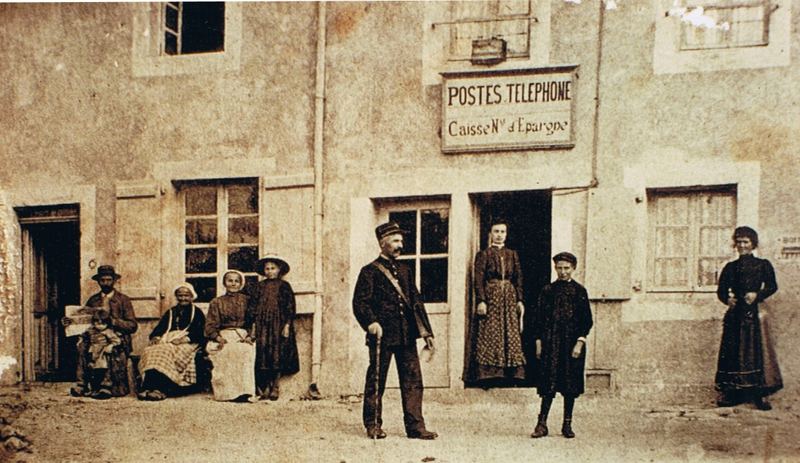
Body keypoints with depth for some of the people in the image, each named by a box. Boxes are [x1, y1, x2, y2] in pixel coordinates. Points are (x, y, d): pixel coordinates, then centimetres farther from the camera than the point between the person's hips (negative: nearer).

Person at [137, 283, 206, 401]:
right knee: (152, 351, -29)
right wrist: (155, 337, -7)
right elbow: (160, 328, 17)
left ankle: (161, 390, -47)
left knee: (168, 353, -36)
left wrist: (185, 338, -19)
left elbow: (199, 332, -1)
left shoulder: (197, 313, 14)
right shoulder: (170, 313, 29)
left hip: (187, 343, -4)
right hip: (167, 341, 4)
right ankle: (148, 387, -43)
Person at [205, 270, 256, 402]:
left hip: (243, 336, 0)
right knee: (227, 352, -36)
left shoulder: (246, 301, 17)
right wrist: (218, 337, -10)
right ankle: (226, 392, -38)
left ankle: (243, 392, -41)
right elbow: (210, 325, 9)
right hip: (223, 336, 0)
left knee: (245, 351, -36)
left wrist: (249, 336, -11)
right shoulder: (216, 302, 18)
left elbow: (253, 322, 9)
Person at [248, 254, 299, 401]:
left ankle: (275, 389, 0)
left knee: (277, 356, -5)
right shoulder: (259, 286, 12)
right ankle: (263, 390, -2)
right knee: (262, 356, -4)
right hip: (262, 326, 2)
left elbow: (290, 307, 0)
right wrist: (253, 325, 4)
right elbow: (253, 306, 12)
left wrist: (287, 325, -7)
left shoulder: (284, 286, 4)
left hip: (278, 327, -2)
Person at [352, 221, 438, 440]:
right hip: (382, 335, -5)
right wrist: (371, 323, -24)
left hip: (407, 336, 5)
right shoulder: (370, 271, 0)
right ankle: (373, 425, 14)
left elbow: (416, 302, 18)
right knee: (376, 381, 3)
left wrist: (426, 331, 11)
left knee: (413, 380, 0)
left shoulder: (404, 271, 18)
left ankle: (415, 427, 2)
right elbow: (360, 302, -8)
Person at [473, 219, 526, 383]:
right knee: (490, 335, -7)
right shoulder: (483, 255, 4)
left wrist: (520, 300, 3)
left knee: (511, 334, 1)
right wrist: (481, 301, -13)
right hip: (491, 297, -4)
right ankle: (489, 374, -7)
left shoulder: (512, 254, 15)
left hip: (509, 298, 4)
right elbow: (479, 279, -4)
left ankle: (512, 373, 3)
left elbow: (518, 278, 12)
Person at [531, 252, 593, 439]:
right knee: (548, 383, -3)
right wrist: (539, 342, 0)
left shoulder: (580, 291, 3)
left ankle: (567, 425, 11)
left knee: (571, 385, 3)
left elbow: (587, 320, 2)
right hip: (550, 343, 0)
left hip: (572, 344, 0)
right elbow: (539, 318, 6)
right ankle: (542, 423, -1)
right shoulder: (548, 290, 6)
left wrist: (580, 342, -7)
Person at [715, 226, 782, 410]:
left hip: (754, 313, -3)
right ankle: (730, 393, 3)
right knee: (732, 352, 0)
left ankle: (760, 395, -7)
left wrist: (757, 294, -19)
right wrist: (727, 299, -8)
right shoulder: (730, 267, 14)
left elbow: (772, 286, -3)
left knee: (756, 352, -8)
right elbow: (721, 290, 12)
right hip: (735, 314, 3)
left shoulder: (763, 265, 7)